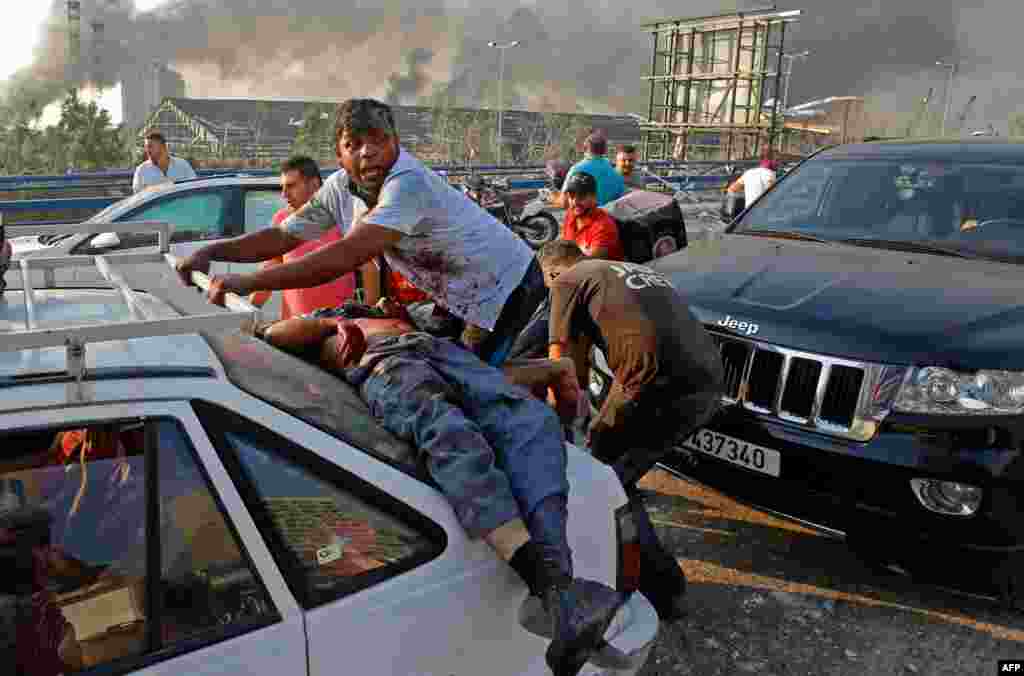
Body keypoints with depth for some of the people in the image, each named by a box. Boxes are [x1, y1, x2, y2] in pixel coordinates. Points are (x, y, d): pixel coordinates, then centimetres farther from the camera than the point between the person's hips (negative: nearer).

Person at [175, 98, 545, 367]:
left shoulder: (409, 182, -33)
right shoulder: (340, 188, -6)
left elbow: (346, 257, -42)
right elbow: (281, 236, -1)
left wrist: (247, 283, -41)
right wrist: (211, 252, -13)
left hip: (507, 285, -8)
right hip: (463, 297, 8)